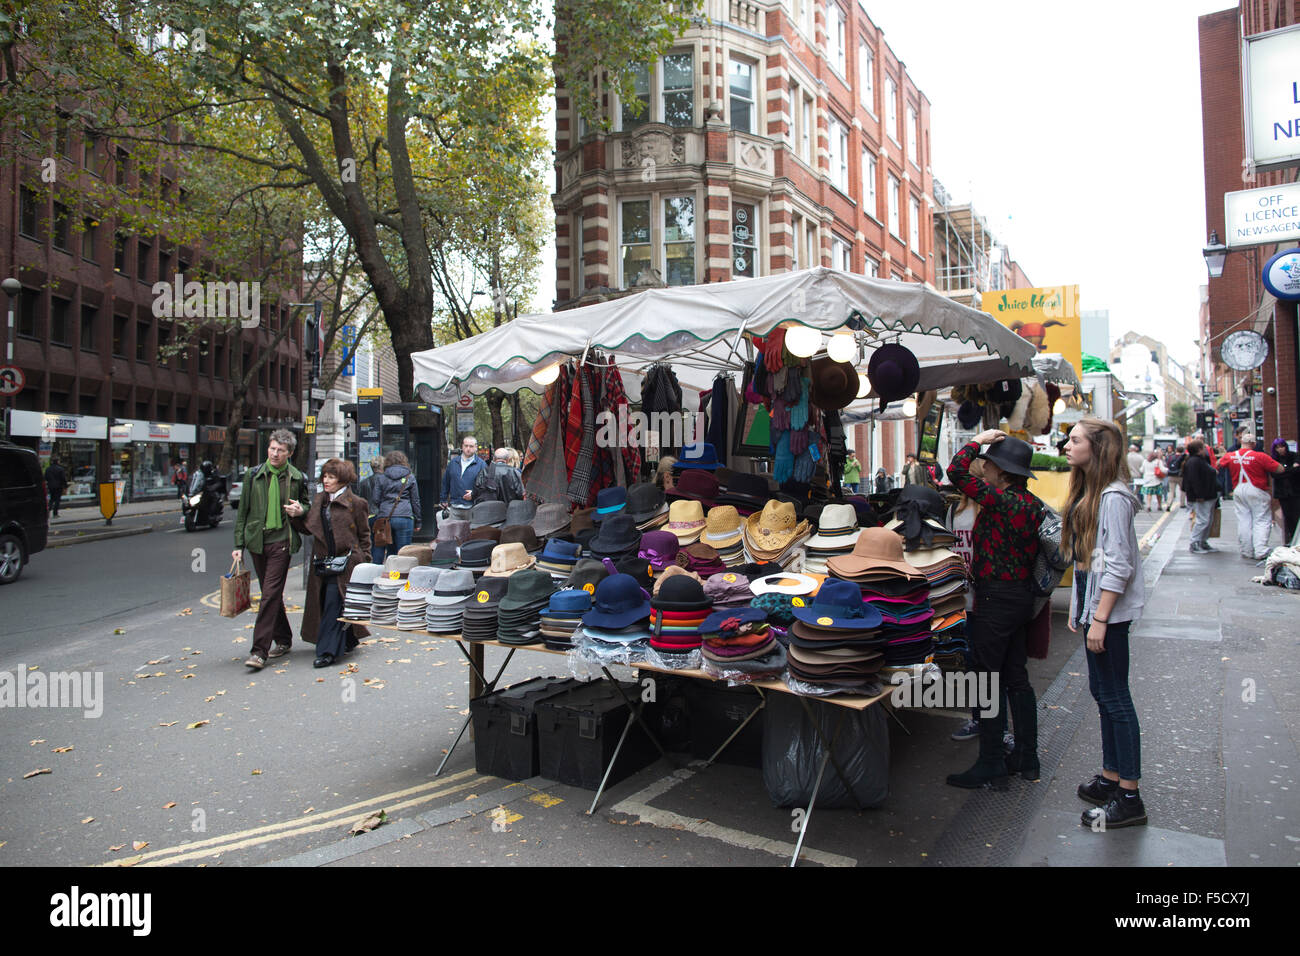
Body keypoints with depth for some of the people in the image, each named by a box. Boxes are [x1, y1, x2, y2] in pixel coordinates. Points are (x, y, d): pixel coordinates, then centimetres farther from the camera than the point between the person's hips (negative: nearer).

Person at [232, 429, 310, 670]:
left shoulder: (297, 478, 2)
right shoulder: (254, 476, 6)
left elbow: (306, 505, 16)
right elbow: (243, 511, 9)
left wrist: (299, 510, -9)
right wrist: (239, 544, 5)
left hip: (282, 541, -3)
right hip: (257, 540, 3)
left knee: (271, 594, -10)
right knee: (270, 594, 12)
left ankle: (259, 650, -10)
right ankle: (283, 639, 27)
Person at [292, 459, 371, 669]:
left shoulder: (356, 503, -3)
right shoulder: (319, 500, 13)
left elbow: (364, 535, 0)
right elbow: (309, 528, 14)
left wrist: (363, 562, -4)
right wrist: (298, 515, -4)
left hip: (346, 562, -6)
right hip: (323, 561, 6)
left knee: (333, 604, -11)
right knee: (323, 603, 11)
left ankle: (328, 651, -7)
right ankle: (348, 641, 29)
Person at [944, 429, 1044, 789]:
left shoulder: (1000, 500, -20)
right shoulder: (1033, 504, 7)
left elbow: (956, 471, -24)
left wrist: (978, 440, -10)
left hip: (995, 598, -9)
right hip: (1022, 594, 9)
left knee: (987, 681, -1)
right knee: (1016, 678, 16)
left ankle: (991, 766, 6)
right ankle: (1026, 757, 26)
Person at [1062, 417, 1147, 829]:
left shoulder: (1113, 497, -17)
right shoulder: (1086, 492, 12)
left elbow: (1118, 565, -20)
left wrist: (1099, 619, -21)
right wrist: (1078, 608, 16)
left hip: (1110, 609, -10)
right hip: (1092, 603, 10)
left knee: (1114, 697, -3)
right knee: (1102, 693, 15)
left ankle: (1129, 798, 6)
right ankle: (1110, 778, 27)